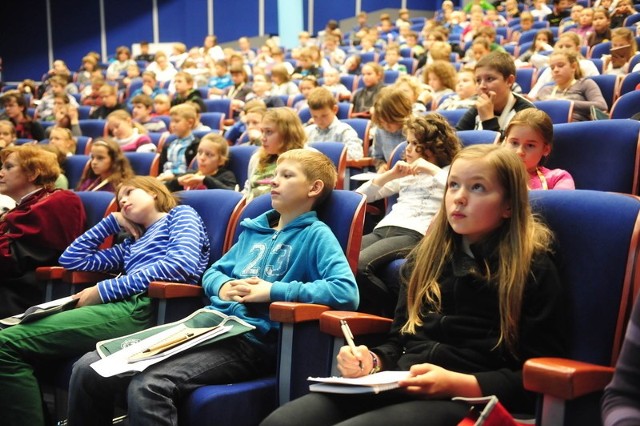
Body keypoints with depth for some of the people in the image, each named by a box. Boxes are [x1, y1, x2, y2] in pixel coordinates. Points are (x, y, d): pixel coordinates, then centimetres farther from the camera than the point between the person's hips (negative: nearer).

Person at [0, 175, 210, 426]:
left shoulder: (182, 214, 12)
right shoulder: (131, 244, 33)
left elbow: (182, 265, -9)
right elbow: (71, 259, 36)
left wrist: (102, 290, -8)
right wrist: (113, 221, 32)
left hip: (148, 309, -8)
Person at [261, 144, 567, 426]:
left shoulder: (533, 268, 2)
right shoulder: (428, 255, 19)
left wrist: (456, 384, -17)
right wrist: (373, 361, 3)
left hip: (468, 399, -5)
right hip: (399, 384, 5)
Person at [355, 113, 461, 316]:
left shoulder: (449, 171, 14)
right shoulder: (406, 175, 32)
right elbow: (360, 195, 28)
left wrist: (432, 169, -6)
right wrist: (390, 175, 15)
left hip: (414, 233, -6)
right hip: (382, 229, 6)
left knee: (358, 264, -32)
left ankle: (394, 310, -12)